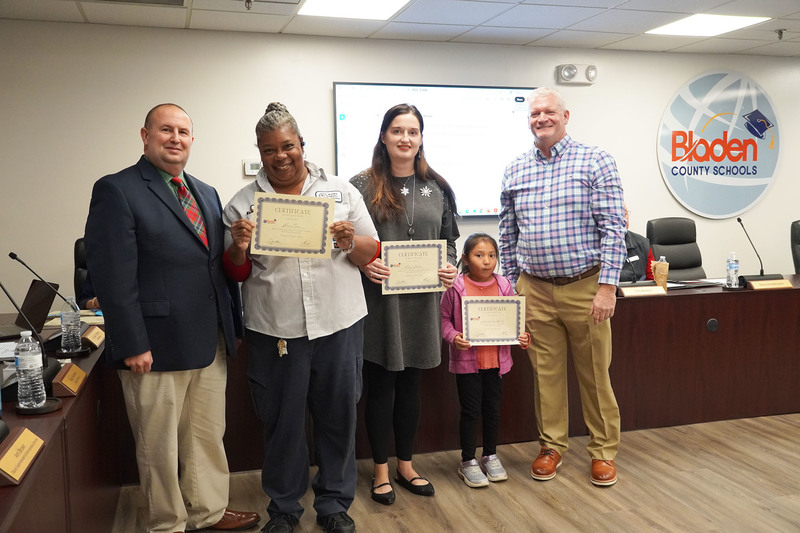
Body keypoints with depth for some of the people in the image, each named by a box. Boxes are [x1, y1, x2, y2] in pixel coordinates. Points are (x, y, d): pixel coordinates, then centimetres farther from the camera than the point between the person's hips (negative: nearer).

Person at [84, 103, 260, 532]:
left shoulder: (206, 194, 14)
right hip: (156, 348, -6)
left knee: (208, 436, 18)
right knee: (160, 447, 10)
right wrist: (132, 345, -18)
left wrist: (232, 324, 12)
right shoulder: (116, 191, -9)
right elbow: (112, 276, -15)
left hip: (210, 345, 7)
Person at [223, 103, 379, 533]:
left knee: (338, 417, 11)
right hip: (274, 331, 0)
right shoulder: (243, 203, 5)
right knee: (282, 421, 11)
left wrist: (350, 243, -17)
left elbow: (372, 253, 5)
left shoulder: (341, 191, 5)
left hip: (339, 324, 1)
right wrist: (239, 248, -13)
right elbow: (236, 274, 8)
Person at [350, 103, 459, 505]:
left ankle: (405, 467, 30)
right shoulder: (362, 186, -2)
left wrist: (450, 267, -6)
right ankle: (381, 471, 23)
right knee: (380, 386, 6)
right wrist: (363, 264, -19)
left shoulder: (437, 188, 8)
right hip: (378, 301, -3)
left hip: (421, 302, 3)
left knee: (410, 385, 14)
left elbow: (449, 240, 13)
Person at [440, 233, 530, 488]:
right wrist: (453, 337, -20)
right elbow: (445, 318, -3)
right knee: (470, 410, 4)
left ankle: (490, 456, 33)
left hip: (496, 359, 4)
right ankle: (467, 461, 20)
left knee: (493, 409, 14)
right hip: (467, 359, -3)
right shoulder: (456, 287, -10)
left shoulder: (504, 286, 0)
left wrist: (521, 336, -7)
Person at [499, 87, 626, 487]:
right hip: (534, 290, 3)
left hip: (584, 287, -3)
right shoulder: (515, 171, 8)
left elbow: (613, 227, -8)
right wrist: (511, 285, 12)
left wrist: (607, 286, -14)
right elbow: (507, 234, 14)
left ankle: (604, 450, 23)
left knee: (595, 374, 7)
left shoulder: (595, 162, -4)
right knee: (546, 372, 11)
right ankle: (551, 446, 27)